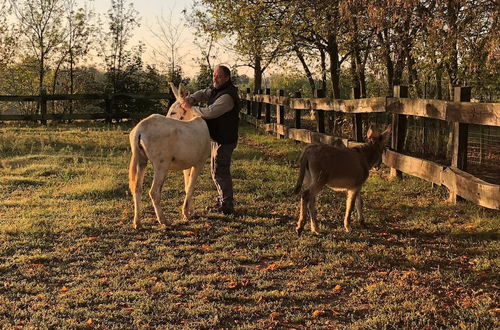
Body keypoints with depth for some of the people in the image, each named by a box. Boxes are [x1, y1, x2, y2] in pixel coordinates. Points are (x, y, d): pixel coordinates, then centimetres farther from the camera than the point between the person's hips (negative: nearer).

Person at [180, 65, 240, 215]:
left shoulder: (227, 96, -23)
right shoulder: (215, 90, 10)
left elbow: (210, 112, -28)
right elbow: (202, 94, 11)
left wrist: (191, 108, -18)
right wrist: (190, 99, -11)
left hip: (225, 140, -10)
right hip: (217, 138, 10)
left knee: (220, 171, -5)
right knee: (216, 169, 19)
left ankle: (227, 206, 3)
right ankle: (222, 201, 31)